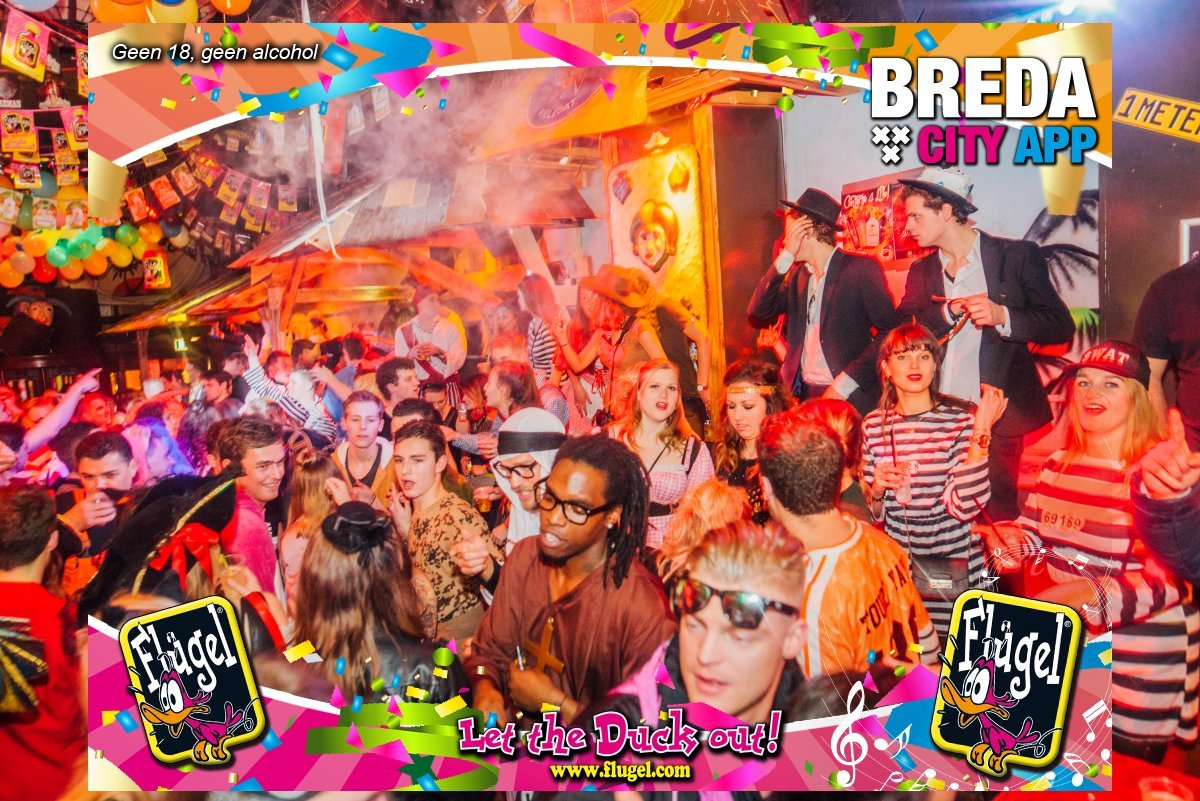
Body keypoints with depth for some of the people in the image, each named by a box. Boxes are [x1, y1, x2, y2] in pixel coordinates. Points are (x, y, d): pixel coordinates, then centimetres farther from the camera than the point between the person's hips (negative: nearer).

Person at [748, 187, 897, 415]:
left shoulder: (861, 268, -5)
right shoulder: (798, 275, 13)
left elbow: (889, 330, -11)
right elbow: (758, 312, 3)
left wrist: (845, 383, -17)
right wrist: (786, 256, -2)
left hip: (850, 397, -5)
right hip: (802, 394, 5)